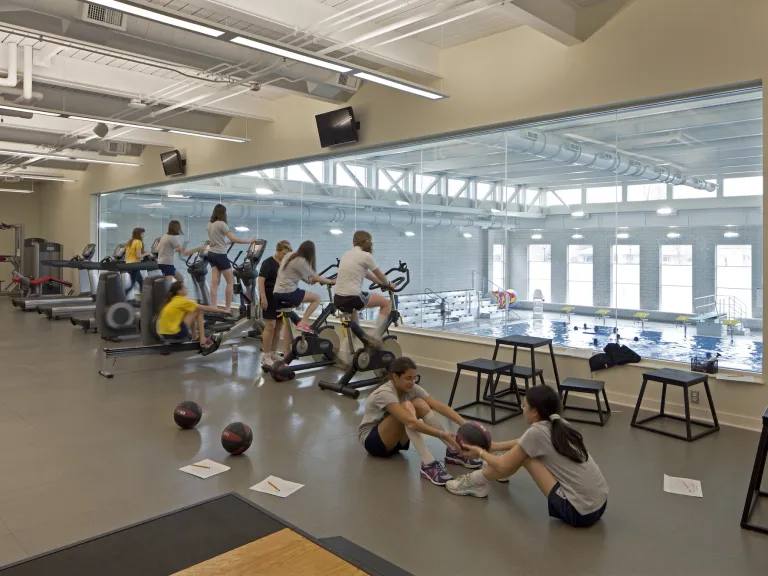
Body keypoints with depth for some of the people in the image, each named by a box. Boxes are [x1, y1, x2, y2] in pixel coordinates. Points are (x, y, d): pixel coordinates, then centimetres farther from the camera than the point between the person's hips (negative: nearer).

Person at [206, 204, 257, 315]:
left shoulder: (210, 224, 9)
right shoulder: (221, 224, -15)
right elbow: (233, 239, -19)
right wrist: (249, 241, -14)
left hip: (211, 254, 8)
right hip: (220, 255, -8)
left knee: (215, 282, 6)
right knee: (230, 281, 2)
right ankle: (228, 309, 1)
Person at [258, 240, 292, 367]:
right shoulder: (268, 263, -9)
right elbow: (261, 280, -15)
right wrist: (263, 297, -23)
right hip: (270, 298, -7)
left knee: (278, 327, 8)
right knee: (270, 325, -9)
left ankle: (273, 354, 17)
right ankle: (265, 356, -2)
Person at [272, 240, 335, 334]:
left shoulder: (289, 255, 13)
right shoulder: (301, 261, -11)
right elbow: (316, 278, -5)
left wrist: (309, 280, 27)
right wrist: (331, 281, 5)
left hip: (277, 293, 9)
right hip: (288, 293, -9)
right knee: (317, 298, -3)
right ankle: (303, 323, -7)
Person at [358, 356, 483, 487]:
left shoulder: (412, 388, -8)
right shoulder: (384, 394, -30)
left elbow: (440, 406, -19)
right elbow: (410, 422, -42)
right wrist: (443, 435, -46)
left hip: (395, 439, 7)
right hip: (372, 440, -7)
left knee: (420, 404, -20)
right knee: (407, 406, -33)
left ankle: (453, 451, -18)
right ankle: (428, 464, -40)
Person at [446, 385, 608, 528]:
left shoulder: (537, 432, -15)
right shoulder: (560, 425, 7)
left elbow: (504, 466, -3)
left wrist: (481, 453, 14)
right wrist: (496, 446, 29)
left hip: (579, 512, -8)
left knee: (523, 455, -2)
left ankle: (476, 482, 17)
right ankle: (496, 464, 45)